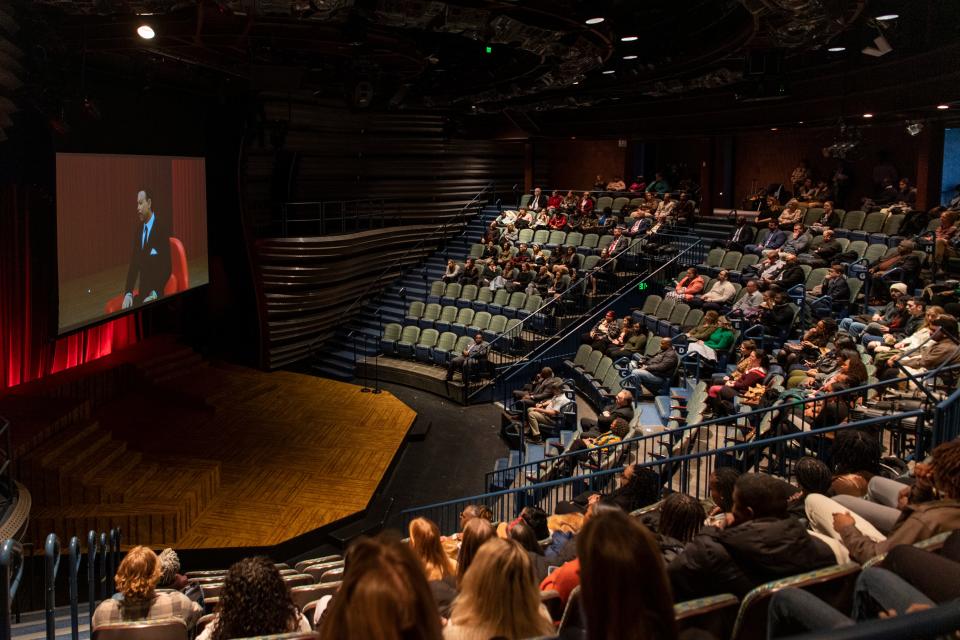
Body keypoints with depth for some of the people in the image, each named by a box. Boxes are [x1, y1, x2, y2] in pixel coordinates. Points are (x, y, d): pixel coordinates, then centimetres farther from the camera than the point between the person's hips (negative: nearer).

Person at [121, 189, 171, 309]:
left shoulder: (163, 225, -8)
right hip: (142, 293, 6)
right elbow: (134, 263, 9)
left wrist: (154, 295, -22)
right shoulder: (138, 228, 11)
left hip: (158, 294, -6)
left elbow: (166, 264, -14)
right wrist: (128, 293, -6)